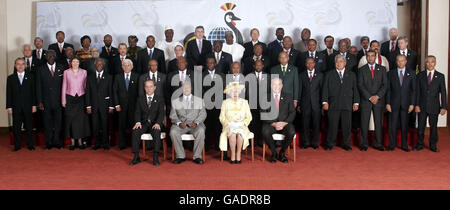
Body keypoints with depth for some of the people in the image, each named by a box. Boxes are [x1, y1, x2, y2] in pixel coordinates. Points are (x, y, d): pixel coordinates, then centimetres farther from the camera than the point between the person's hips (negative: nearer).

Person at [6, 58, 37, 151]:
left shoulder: (30, 77, 6)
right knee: (16, 127, 4)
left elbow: (33, 92, 4)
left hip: (28, 106, -1)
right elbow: (9, 94, 5)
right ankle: (17, 145, 13)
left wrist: (34, 105, -2)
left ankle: (30, 145, 12)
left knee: (29, 126, 4)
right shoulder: (10, 78, 7)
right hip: (16, 107, 1)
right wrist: (9, 107, -2)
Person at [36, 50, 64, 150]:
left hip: (58, 100, 0)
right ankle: (48, 142, 14)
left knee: (58, 122, 4)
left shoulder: (61, 68, 5)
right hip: (46, 101, 0)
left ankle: (57, 141, 15)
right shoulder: (41, 70, 4)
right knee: (47, 122, 4)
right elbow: (38, 87, 3)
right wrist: (39, 102, -4)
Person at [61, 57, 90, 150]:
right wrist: (63, 100, 1)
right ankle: (72, 142, 8)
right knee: (70, 120, 1)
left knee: (81, 119, 0)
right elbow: (64, 86, 5)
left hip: (81, 98, 0)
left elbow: (85, 85, 6)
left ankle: (80, 141, 8)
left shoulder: (84, 72, 5)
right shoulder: (66, 72, 4)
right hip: (70, 98, 0)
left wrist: (87, 99, 1)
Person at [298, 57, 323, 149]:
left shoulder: (320, 75, 8)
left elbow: (322, 89, 6)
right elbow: (299, 90, 7)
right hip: (305, 104, 0)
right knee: (305, 125, 3)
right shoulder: (301, 75, 9)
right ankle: (305, 143, 13)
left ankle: (315, 143, 13)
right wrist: (298, 104, 2)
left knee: (316, 124, 2)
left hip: (316, 104, 0)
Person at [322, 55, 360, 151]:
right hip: (333, 104, -1)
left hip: (347, 104, 1)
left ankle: (346, 144, 12)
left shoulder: (351, 75, 14)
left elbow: (355, 89, 11)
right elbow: (325, 89, 6)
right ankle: (330, 144, 9)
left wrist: (356, 102, 3)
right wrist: (325, 102, -4)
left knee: (347, 125, 1)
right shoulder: (329, 74, 11)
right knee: (332, 125, -2)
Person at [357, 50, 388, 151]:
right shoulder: (361, 70, 7)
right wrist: (369, 97, -11)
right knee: (364, 123, -2)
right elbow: (360, 85, -1)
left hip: (379, 100, 1)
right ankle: (364, 144, 4)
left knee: (379, 122, 2)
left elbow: (385, 85, 3)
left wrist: (377, 96, -10)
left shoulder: (382, 69, 10)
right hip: (365, 100, -1)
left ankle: (378, 144, 8)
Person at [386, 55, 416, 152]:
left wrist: (412, 104, -4)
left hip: (406, 103, 0)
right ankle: (392, 145, 10)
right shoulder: (391, 73, 5)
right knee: (392, 125, 1)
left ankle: (404, 145, 15)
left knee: (404, 125, 5)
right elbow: (388, 89, 3)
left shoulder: (411, 73, 5)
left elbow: (413, 90, 3)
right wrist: (387, 103, -4)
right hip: (394, 103, 0)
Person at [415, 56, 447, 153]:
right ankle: (420, 144, 19)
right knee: (421, 126, 6)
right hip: (422, 106, 1)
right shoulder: (420, 75, 4)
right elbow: (417, 91, 3)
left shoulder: (440, 76, 2)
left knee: (433, 126, 7)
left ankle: (433, 145, 19)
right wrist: (417, 104, -4)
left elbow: (443, 92, 1)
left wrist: (444, 107, -4)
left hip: (434, 107, -1)